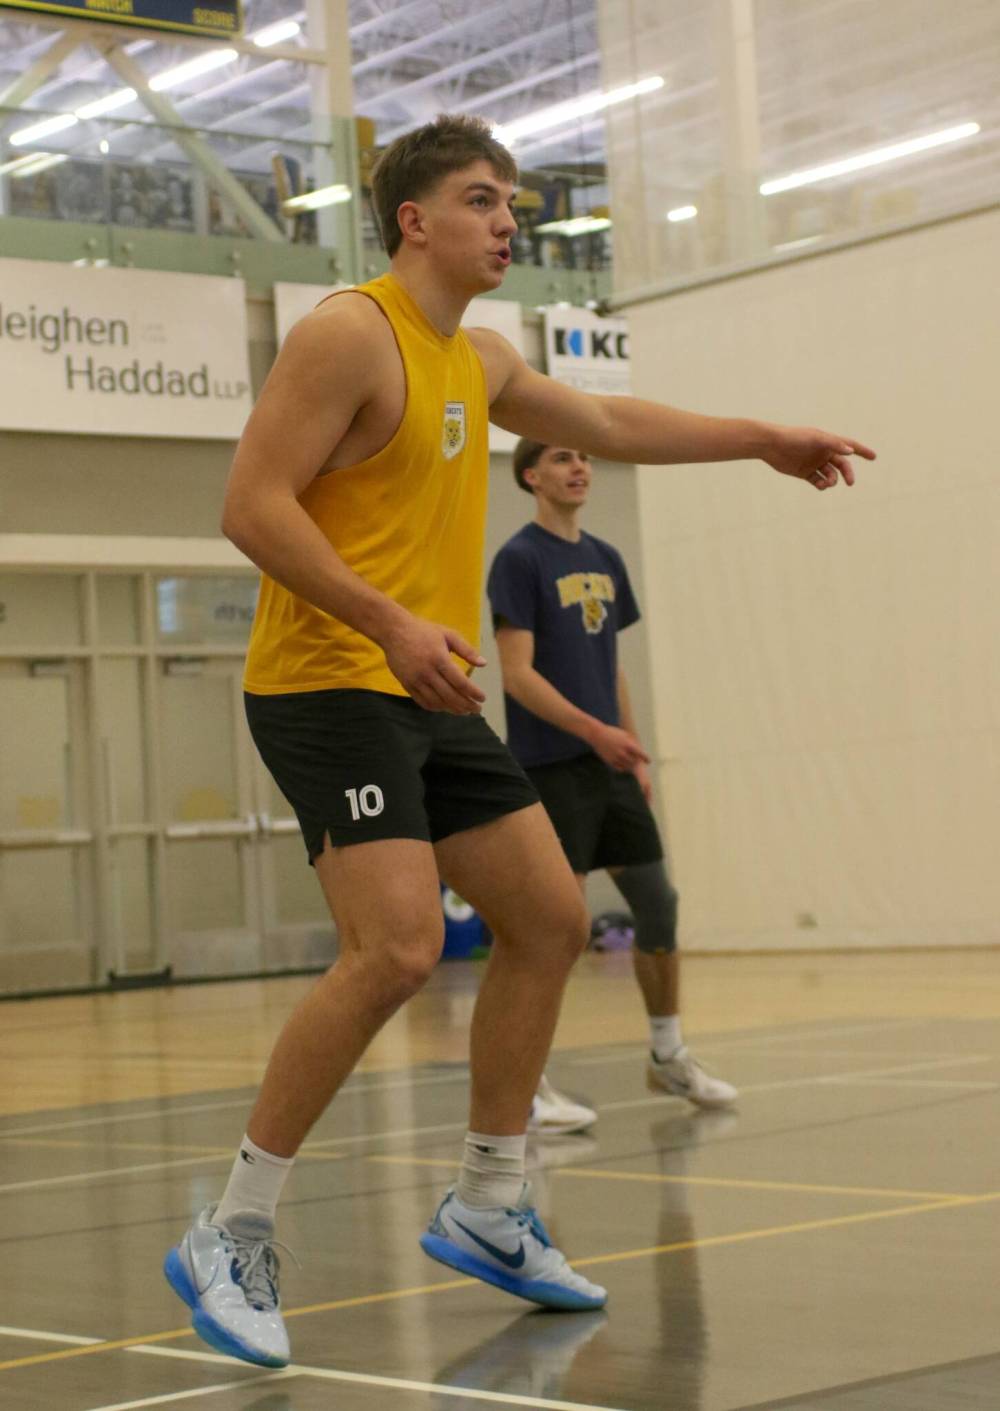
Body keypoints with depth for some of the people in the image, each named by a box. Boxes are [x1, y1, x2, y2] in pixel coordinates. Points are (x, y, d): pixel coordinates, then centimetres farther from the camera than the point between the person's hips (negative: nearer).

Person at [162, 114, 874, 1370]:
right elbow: (252, 505, -18)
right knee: (397, 948, -23)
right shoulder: (350, 333, -11)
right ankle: (231, 1239, -12)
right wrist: (393, 625, -27)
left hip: (429, 697, 10)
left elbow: (608, 425, 32)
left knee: (550, 920, 9)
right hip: (326, 685, -10)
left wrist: (764, 442, 33)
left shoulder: (476, 361, 17)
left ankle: (486, 1210, 21)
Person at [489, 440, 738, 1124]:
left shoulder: (605, 560, 15)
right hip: (551, 766, -7)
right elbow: (517, 674, -14)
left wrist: (635, 752, 14)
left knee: (658, 904, 8)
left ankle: (669, 1055, 22)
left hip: (609, 765, 7)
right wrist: (593, 729, -22)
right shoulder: (519, 559, -8)